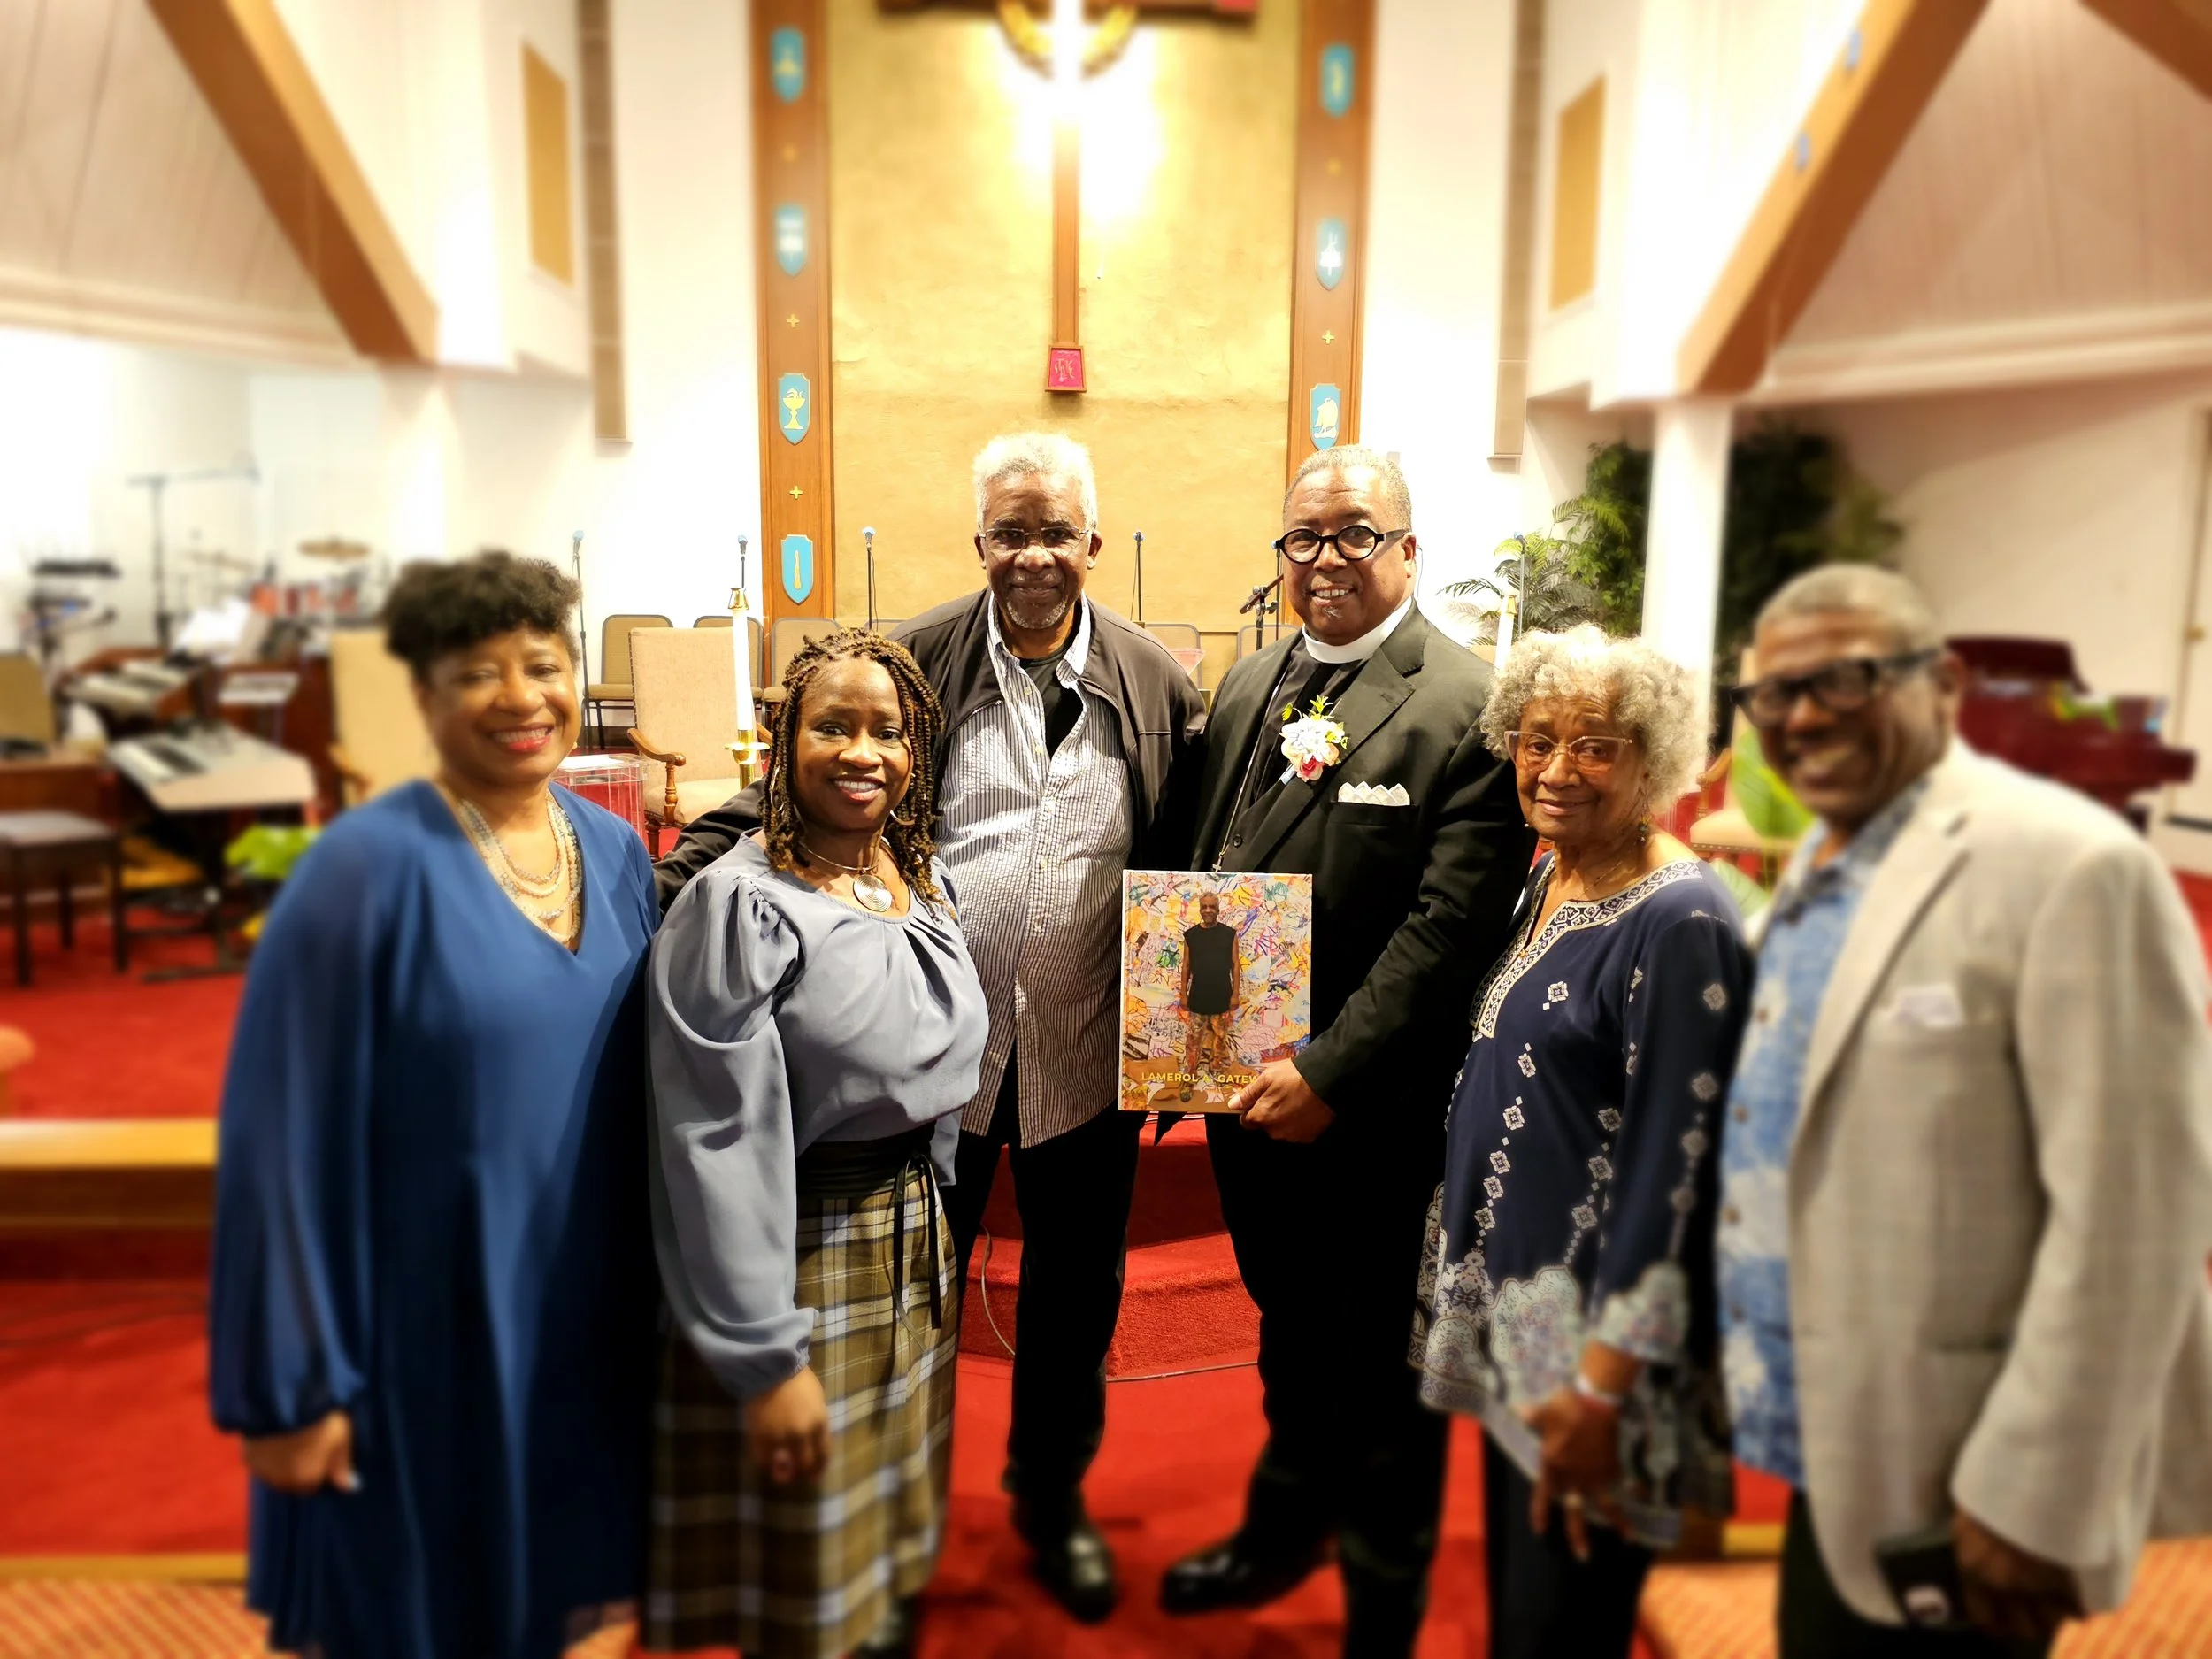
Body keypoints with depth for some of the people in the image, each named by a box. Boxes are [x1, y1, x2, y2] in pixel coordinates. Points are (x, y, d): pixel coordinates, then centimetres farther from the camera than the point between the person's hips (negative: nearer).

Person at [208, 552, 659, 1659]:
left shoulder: (616, 851, 0)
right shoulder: (366, 868, -18)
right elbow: (288, 1136, -15)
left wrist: (656, 1282, 9)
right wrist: (292, 1379, -13)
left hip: (582, 1317, 5)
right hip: (417, 1327, -5)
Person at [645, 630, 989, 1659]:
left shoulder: (926, 881, 4)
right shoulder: (740, 903, -17)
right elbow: (722, 1142, -19)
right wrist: (764, 1358, -19)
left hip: (919, 1243, 7)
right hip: (801, 1256, -6)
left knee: (893, 1574, 22)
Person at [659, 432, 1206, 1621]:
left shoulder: (1159, 686, -2)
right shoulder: (912, 663, -6)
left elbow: (1189, 873, 2)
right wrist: (671, 885, -19)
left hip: (1085, 1055, 2)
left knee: (1075, 1288, 18)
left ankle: (1051, 1491, 45)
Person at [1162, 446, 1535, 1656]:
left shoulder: (1467, 708, -14)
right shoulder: (1247, 689, 8)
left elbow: (1451, 926, -20)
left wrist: (1329, 1075, -21)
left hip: (1377, 1118, -6)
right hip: (1250, 1092, 6)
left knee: (1381, 1376, 13)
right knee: (1290, 1338, 26)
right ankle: (1285, 1530, 50)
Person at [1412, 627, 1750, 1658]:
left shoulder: (1679, 923, -20)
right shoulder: (1547, 879, 5)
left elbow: (1670, 1165, -21)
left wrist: (1603, 1383, -20)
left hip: (1595, 1329, -7)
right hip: (1508, 1299, 8)